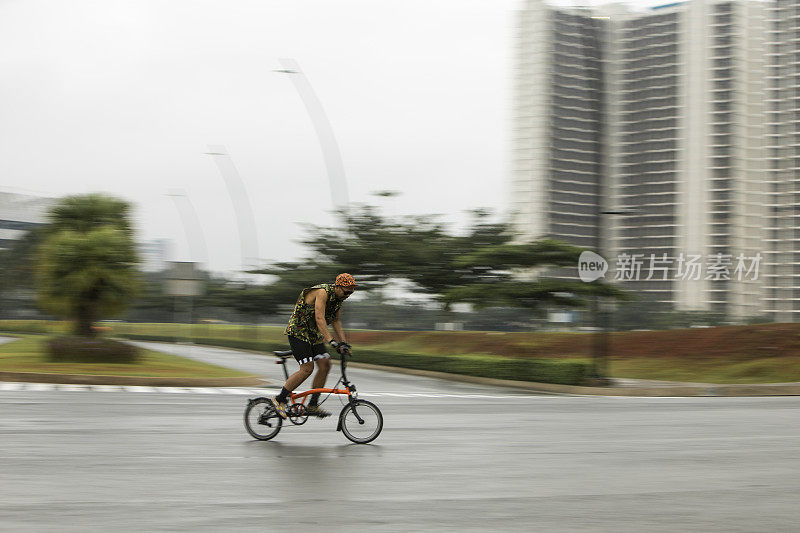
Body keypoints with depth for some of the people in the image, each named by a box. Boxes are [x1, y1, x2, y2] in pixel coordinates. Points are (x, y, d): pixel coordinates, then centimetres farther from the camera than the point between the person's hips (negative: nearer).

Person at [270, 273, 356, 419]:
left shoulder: (339, 297, 4)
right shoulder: (322, 293, -24)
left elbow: (336, 321, 12)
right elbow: (319, 319, -32)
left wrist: (343, 342, 3)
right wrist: (331, 341, -39)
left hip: (313, 334, 9)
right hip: (298, 331, -9)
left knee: (325, 365, -3)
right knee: (307, 369, -16)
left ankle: (312, 406, 5)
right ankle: (279, 400, -5)